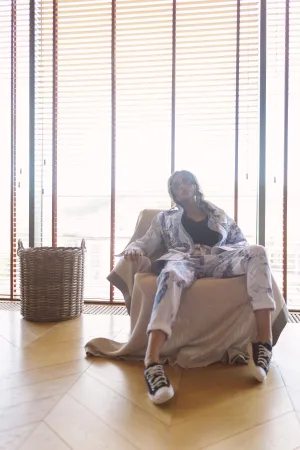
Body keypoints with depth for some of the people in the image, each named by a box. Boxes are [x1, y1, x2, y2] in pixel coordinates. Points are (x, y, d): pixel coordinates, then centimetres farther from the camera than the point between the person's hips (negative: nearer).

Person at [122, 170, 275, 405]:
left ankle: (264, 341, -36)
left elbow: (241, 243, 23)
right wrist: (133, 250, -11)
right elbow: (145, 244, 15)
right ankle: (152, 363, -55)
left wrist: (249, 255, -3)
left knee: (257, 252, -28)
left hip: (219, 262, 2)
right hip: (184, 261, -2)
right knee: (171, 273, -40)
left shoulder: (219, 215, 31)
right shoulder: (165, 218, 27)